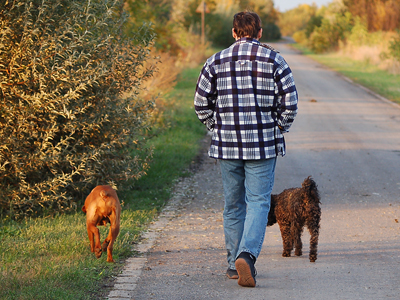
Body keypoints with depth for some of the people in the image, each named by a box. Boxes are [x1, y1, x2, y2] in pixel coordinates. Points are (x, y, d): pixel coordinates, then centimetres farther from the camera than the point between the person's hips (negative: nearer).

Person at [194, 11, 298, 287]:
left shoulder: (216, 62, 4)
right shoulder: (274, 60, -2)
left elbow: (201, 103, 4)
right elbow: (290, 102, -5)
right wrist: (280, 128, 10)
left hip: (226, 145, 2)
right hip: (263, 145, -2)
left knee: (233, 204, 13)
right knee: (259, 202, -1)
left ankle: (235, 264, 19)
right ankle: (247, 255, -22)